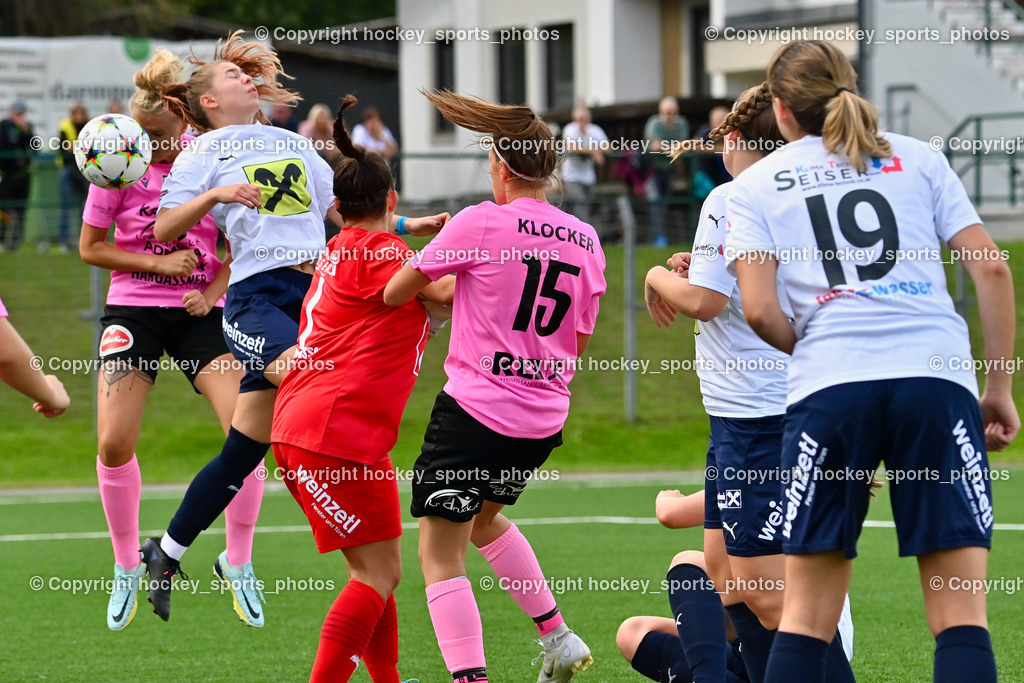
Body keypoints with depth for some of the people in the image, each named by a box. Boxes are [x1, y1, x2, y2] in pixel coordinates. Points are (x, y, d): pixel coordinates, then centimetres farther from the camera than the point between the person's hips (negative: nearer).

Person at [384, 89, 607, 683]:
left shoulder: (481, 223, -10)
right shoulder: (586, 241, 6)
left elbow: (395, 294, -1)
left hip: (474, 411, -7)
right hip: (545, 421, 7)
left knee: (441, 555, -1)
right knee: (483, 518, 30)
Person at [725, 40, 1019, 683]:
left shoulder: (754, 186, 15)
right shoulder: (918, 158, 17)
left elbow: (760, 310, 1)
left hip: (829, 388, 0)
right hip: (939, 375, 0)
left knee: (808, 611, 8)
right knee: (960, 609, -2)